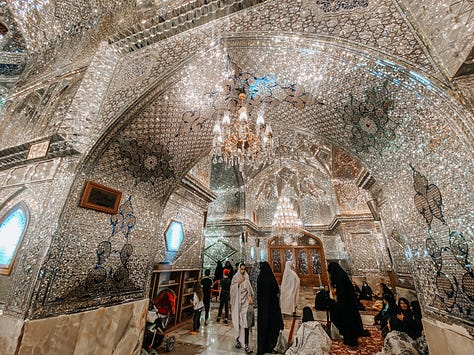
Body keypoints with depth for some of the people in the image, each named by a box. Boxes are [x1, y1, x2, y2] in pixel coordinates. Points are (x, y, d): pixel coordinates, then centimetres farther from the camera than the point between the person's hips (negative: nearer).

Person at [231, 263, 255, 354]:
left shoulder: (246, 278, 3)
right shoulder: (235, 278, 0)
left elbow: (249, 289, 4)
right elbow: (232, 289, -3)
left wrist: (250, 297, -10)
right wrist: (238, 283, -16)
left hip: (245, 302, 0)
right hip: (237, 302, 0)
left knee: (245, 322, -7)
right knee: (237, 321, 8)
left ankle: (246, 344, -4)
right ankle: (238, 340, 26)